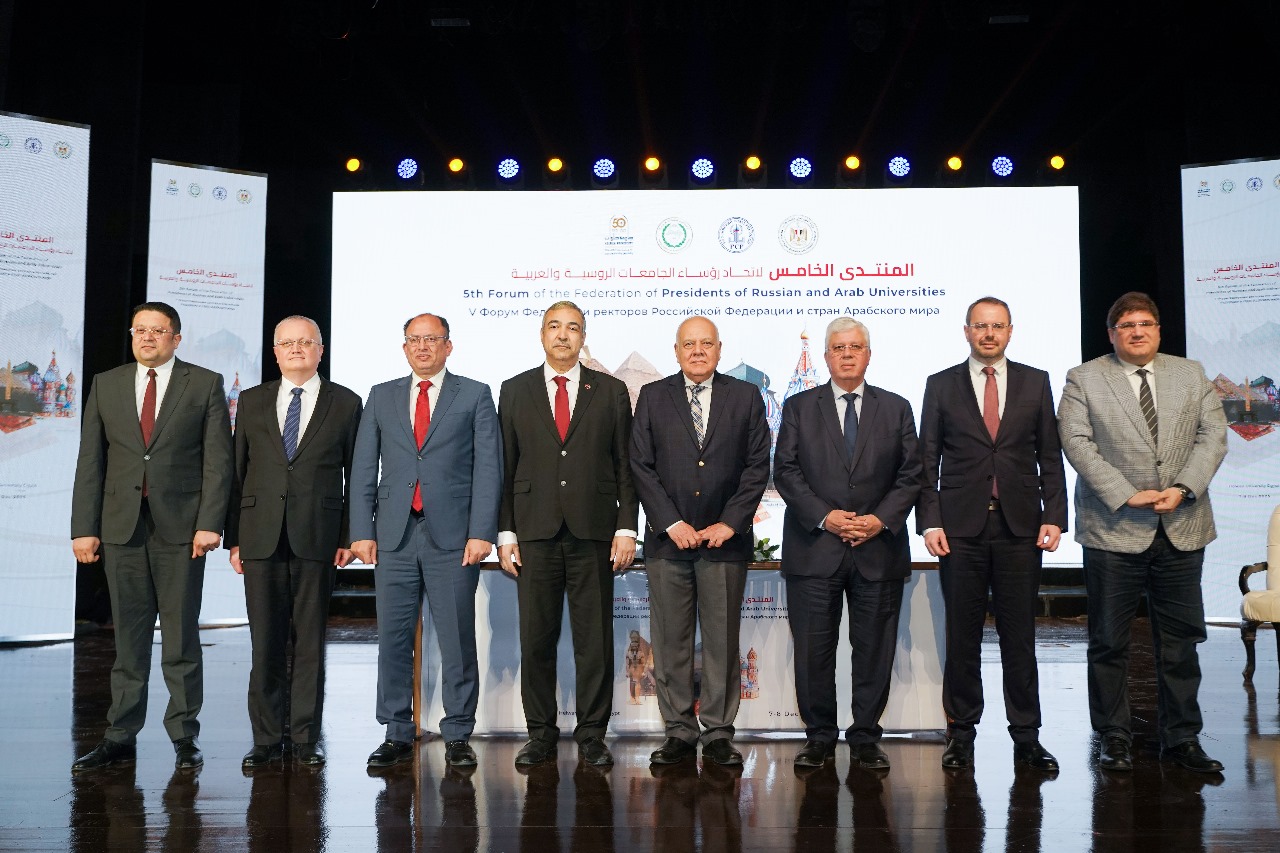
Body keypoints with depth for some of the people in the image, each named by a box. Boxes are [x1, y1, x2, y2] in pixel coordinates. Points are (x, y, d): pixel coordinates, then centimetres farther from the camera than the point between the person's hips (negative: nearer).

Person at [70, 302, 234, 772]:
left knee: (181, 636, 3)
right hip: (122, 526, 3)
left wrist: (210, 523, -11)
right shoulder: (106, 385, 11)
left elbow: (218, 460, -2)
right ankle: (120, 738, 15)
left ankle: (185, 737, 12)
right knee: (128, 637, 7)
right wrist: (84, 528, 1)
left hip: (181, 526, -2)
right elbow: (90, 462, 8)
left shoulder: (206, 384, 3)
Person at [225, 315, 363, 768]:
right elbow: (237, 471, 11)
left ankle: (306, 739, 12)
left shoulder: (346, 403, 6)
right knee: (265, 643, 4)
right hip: (261, 538, 2)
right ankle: (266, 739, 13)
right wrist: (232, 537, 5)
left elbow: (356, 475, 5)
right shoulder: (252, 401, 12)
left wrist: (349, 536, -2)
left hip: (317, 539, -1)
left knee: (310, 642, 3)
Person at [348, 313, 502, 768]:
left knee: (458, 641, 1)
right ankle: (397, 735, 15)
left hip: (452, 536, -2)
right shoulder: (381, 397, 14)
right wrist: (362, 531, 2)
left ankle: (458, 736, 10)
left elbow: (488, 468, 0)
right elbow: (363, 469, 11)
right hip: (394, 536, 3)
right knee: (393, 639, 5)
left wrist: (481, 532, -9)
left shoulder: (475, 396, 7)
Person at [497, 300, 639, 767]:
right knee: (536, 638, 4)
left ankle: (592, 734, 14)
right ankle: (541, 734, 16)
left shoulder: (610, 391, 9)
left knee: (595, 638, 3)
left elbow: (625, 465, 6)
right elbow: (504, 466, 7)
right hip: (534, 532, 1)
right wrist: (505, 532, 1)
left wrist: (626, 527, -2)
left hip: (593, 533, 0)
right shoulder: (514, 391, 10)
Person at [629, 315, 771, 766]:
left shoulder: (746, 396, 7)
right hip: (668, 538, 1)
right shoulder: (652, 396, 8)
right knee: (670, 641, 3)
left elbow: (757, 466, 3)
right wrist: (672, 523, -7)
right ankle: (679, 730, 13)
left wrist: (728, 524, -6)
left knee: (722, 640, 4)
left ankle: (718, 732, 13)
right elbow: (641, 466, 2)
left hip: (725, 538, 0)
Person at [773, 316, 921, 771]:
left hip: (879, 548, 1)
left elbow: (910, 474, 7)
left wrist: (882, 519, -8)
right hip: (814, 549, -1)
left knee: (875, 648, 4)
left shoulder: (896, 408, 11)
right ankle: (819, 736, 15)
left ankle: (866, 737, 16)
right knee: (813, 649, 2)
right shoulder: (799, 407, 8)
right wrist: (824, 516, -10)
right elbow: (785, 472, 1)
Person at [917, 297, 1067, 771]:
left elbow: (1050, 456, 8)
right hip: (961, 527, 0)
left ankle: (1026, 737, 14)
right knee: (962, 636, 5)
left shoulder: (1035, 383, 9)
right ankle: (961, 733, 15)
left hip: (1020, 527, 1)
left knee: (1019, 635, 5)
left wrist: (1053, 516, -2)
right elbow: (927, 461, 4)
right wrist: (929, 522, -5)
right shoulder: (941, 386, 6)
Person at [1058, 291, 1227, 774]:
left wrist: (1183, 488, -11)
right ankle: (1114, 738, 14)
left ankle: (1182, 737, 19)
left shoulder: (1191, 375, 13)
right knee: (1109, 641, 3)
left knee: (1181, 639, 8)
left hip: (1182, 528, 3)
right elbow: (1077, 443, -7)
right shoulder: (1085, 379, 2)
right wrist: (1126, 494, -16)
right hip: (1113, 529, -3)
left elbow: (1213, 435, 5)